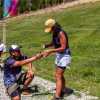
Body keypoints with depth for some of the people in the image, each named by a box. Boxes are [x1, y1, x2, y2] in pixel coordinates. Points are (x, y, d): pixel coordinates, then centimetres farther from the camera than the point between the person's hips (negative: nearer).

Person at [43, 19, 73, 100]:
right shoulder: (54, 33, 3)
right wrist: (45, 46, -6)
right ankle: (62, 91, 38)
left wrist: (50, 51, -30)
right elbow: (53, 43, 15)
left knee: (58, 76, -11)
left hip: (64, 56, -9)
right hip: (59, 55, 9)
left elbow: (63, 48, -26)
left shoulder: (61, 33, -24)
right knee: (60, 75, 20)